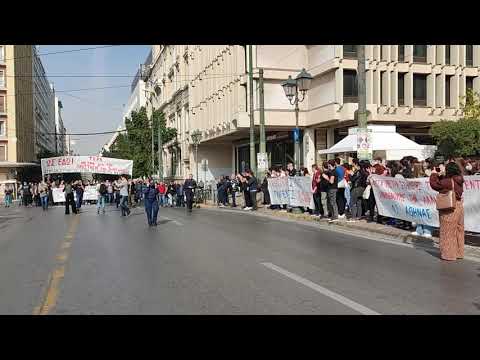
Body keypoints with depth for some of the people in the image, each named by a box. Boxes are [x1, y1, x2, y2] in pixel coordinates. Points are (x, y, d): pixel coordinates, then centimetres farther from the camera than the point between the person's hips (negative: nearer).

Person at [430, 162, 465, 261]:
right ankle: (459, 253, 26)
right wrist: (440, 175, 10)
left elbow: (434, 184, -14)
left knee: (447, 231, 1)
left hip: (449, 208, -8)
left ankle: (448, 254, 7)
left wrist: (433, 174, -1)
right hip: (459, 206, 8)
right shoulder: (458, 180, 4)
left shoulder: (448, 181, -20)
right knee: (458, 230, 16)